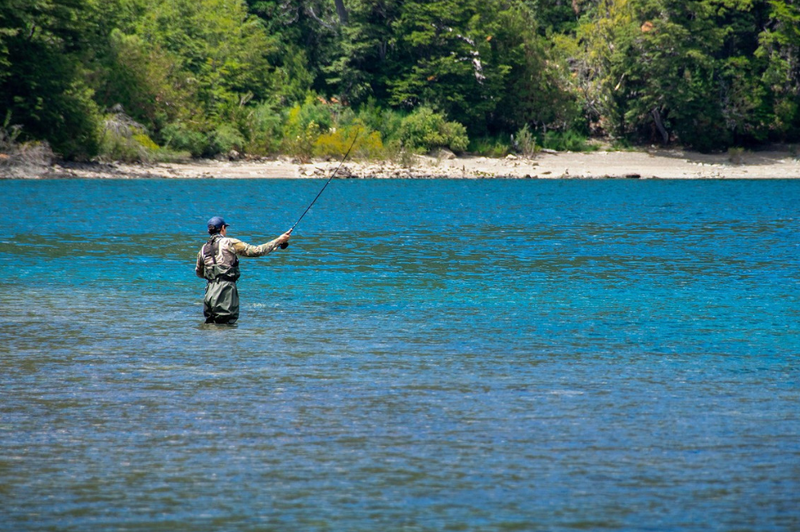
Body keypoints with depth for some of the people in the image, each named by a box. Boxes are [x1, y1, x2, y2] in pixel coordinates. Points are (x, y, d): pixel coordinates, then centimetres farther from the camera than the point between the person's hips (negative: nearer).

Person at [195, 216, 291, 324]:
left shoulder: (203, 248, 15)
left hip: (210, 290, 5)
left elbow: (199, 273, 28)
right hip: (225, 290, -5)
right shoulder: (230, 243, -1)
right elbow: (256, 251, -2)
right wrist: (279, 241, 6)